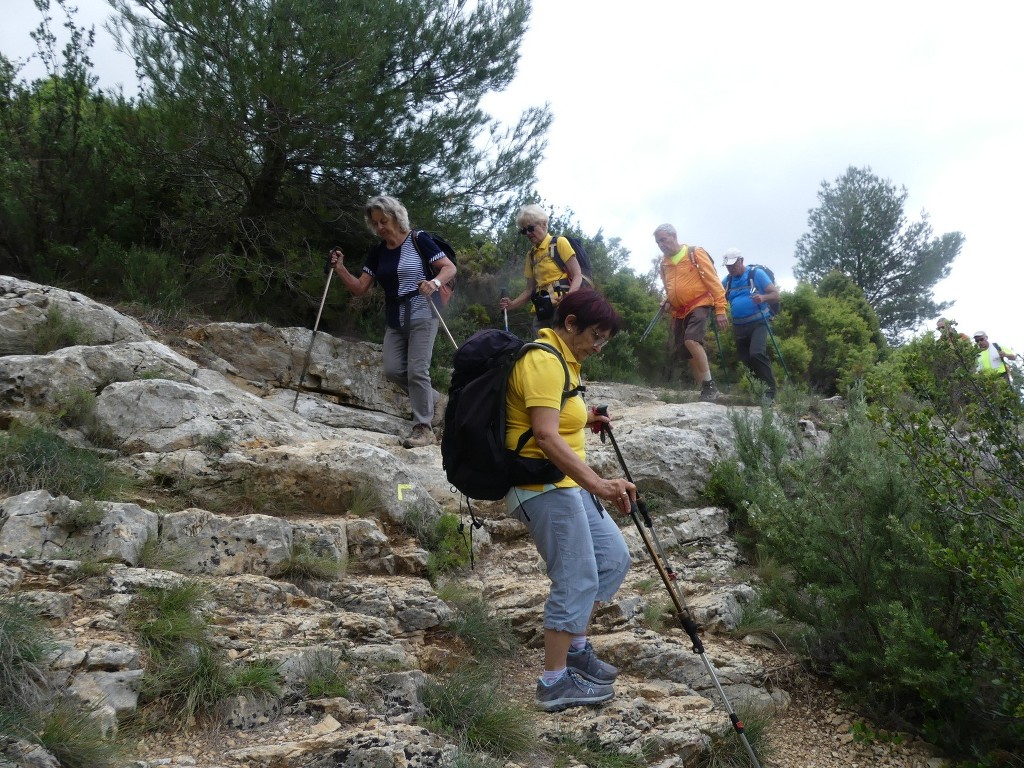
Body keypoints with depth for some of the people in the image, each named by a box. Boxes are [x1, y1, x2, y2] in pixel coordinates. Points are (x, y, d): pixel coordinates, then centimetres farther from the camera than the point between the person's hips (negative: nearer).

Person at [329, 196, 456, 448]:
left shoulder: (418, 240, -8)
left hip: (421, 316, -6)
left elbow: (450, 268, -10)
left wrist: (435, 282, -30)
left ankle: (423, 427, -1)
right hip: (394, 321, 6)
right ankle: (432, 399, 21)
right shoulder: (377, 252, 8)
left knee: (416, 370, -11)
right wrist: (340, 269, -7)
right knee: (392, 370, -2)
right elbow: (359, 288, 8)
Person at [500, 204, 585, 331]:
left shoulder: (559, 243, 2)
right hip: (541, 311, 6)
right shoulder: (531, 255, 19)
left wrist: (570, 295, -23)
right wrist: (512, 304, 2)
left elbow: (577, 275, -4)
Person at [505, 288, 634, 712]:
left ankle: (576, 646, 26)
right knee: (577, 580, -5)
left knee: (614, 558, 14)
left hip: (566, 485, 11)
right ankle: (555, 683, 6)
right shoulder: (544, 362, -19)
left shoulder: (561, 359, 15)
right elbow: (546, 437, -30)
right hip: (543, 487, -11)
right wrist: (598, 484, -36)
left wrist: (584, 419, 13)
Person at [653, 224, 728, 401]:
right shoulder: (664, 262, 12)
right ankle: (704, 390, 17)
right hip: (680, 311, 7)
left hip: (699, 305, -7)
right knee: (686, 352, 5)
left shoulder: (695, 253, -6)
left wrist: (720, 309, -14)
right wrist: (668, 301, 9)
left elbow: (713, 281, -9)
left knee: (691, 340, -29)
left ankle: (710, 385, -20)